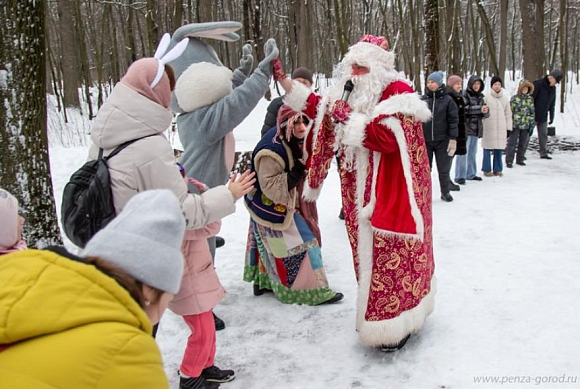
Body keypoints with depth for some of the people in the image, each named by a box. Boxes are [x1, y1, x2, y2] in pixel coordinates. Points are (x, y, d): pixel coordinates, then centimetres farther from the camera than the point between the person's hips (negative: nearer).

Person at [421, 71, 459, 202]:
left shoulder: (447, 100, -2)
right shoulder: (423, 99, 2)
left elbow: (453, 120, -3)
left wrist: (453, 139, -8)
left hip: (442, 140, -1)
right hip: (425, 140, 2)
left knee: (443, 168, 7)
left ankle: (445, 192, 22)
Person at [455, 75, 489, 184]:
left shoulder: (480, 97, 15)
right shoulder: (464, 95, -6)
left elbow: (485, 114, 15)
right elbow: (464, 109, -21)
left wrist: (485, 111, -8)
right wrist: (479, 109, -23)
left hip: (476, 129, 7)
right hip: (465, 128, -7)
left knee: (472, 153, 15)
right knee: (463, 152, -9)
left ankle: (471, 174, 25)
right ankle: (460, 176, -5)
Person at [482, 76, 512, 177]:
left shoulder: (505, 98, 11)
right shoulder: (487, 97, -1)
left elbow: (508, 114, 14)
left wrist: (509, 128, 10)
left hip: (501, 128, 3)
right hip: (488, 128, -3)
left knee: (499, 149, 6)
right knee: (488, 149, -2)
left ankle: (497, 169, 16)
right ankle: (487, 170, 9)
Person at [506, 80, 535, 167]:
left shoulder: (530, 99, 9)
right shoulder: (515, 98, -3)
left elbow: (532, 113, 12)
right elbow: (510, 111, -4)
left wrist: (532, 125, 7)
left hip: (526, 125, 4)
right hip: (515, 125, -4)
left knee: (524, 143, 11)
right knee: (512, 143, -2)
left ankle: (520, 159, 24)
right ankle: (509, 161, 3)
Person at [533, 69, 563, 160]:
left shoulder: (553, 88, 7)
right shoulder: (538, 84, -16)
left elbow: (552, 104, 15)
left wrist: (552, 116, 14)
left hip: (543, 117, 7)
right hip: (533, 115, -7)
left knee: (543, 135, 10)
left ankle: (543, 153, 18)